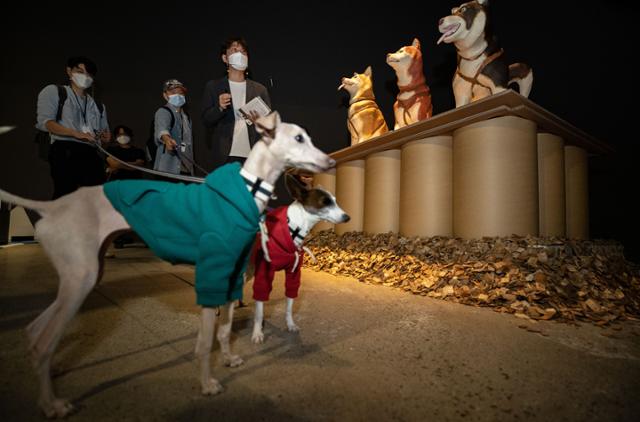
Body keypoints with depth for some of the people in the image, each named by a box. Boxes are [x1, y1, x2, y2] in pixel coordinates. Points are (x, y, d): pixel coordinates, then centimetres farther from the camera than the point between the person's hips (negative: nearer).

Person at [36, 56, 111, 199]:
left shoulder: (97, 105, 28)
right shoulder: (53, 91, 14)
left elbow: (105, 130, 27)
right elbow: (45, 122, 0)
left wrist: (106, 136, 0)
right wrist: (76, 133, -16)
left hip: (91, 154, 4)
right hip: (66, 151, -4)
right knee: (65, 196, -13)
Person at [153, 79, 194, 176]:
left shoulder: (186, 117, 19)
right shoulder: (163, 112, -3)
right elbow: (162, 128, -25)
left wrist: (191, 166, 11)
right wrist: (167, 139, -48)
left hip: (187, 169, 7)